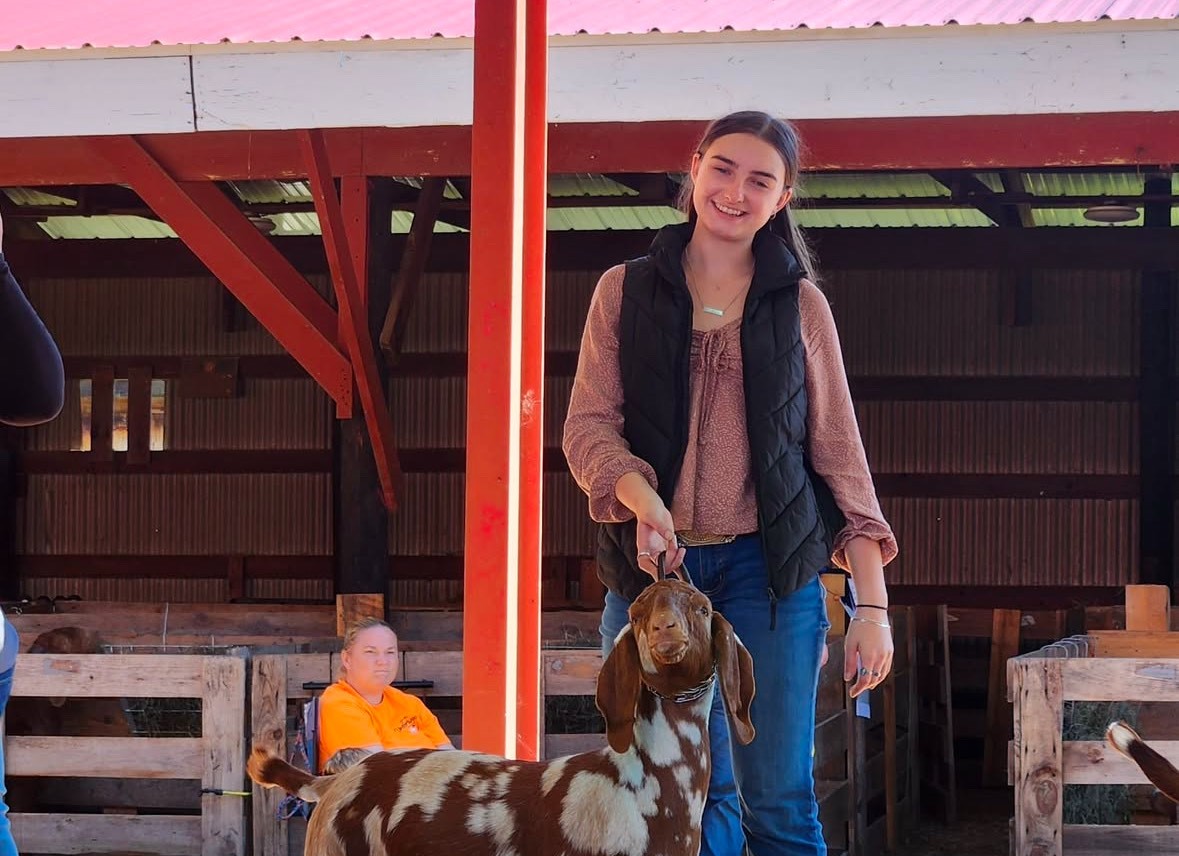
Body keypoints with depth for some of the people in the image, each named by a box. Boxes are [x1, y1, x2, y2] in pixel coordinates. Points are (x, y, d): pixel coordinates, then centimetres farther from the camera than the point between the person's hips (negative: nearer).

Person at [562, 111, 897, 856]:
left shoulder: (800, 304, 8)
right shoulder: (626, 292, 9)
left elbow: (838, 453, 7)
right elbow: (588, 426, 2)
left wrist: (873, 602, -1)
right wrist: (642, 497, -20)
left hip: (767, 570, -1)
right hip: (651, 567, 1)